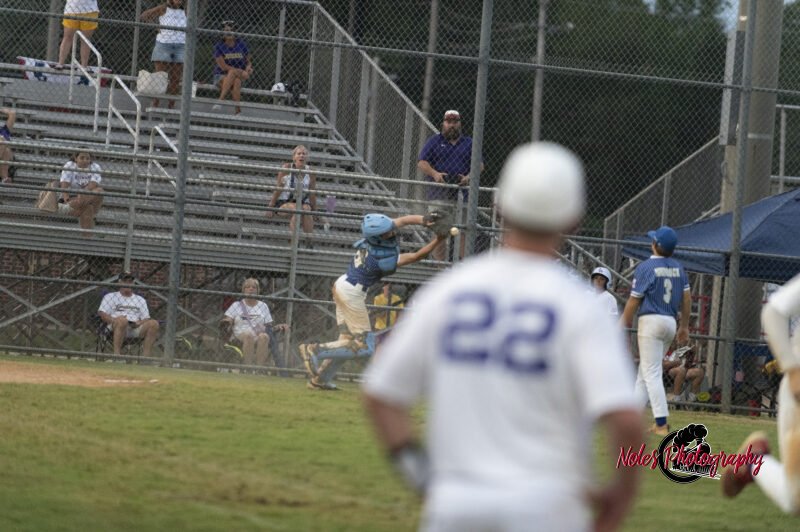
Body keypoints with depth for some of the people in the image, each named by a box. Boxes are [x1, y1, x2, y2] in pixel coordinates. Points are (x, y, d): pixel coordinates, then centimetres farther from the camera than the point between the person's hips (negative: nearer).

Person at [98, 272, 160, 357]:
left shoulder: (140, 300, 29)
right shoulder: (110, 297, 22)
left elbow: (146, 318, 18)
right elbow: (101, 313, 7)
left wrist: (138, 323, -7)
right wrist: (114, 320, -13)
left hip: (136, 328, 3)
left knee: (154, 323, -24)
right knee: (122, 320, -39)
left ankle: (146, 356, -32)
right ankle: (116, 354, -44)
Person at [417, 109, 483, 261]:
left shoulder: (469, 143, 16)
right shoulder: (434, 141, 12)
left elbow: (479, 165, 11)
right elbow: (421, 163, 4)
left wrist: (469, 177, -10)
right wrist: (434, 174, -16)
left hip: (462, 195, 1)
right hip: (439, 195, -1)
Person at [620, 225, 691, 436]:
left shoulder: (645, 267, -10)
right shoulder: (678, 268, 8)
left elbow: (634, 301, -9)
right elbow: (687, 298, 11)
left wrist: (624, 325, 0)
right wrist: (684, 327, 19)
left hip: (651, 321, -7)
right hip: (670, 322, 7)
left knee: (651, 373, -7)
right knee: (645, 371, 16)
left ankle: (661, 424, -14)